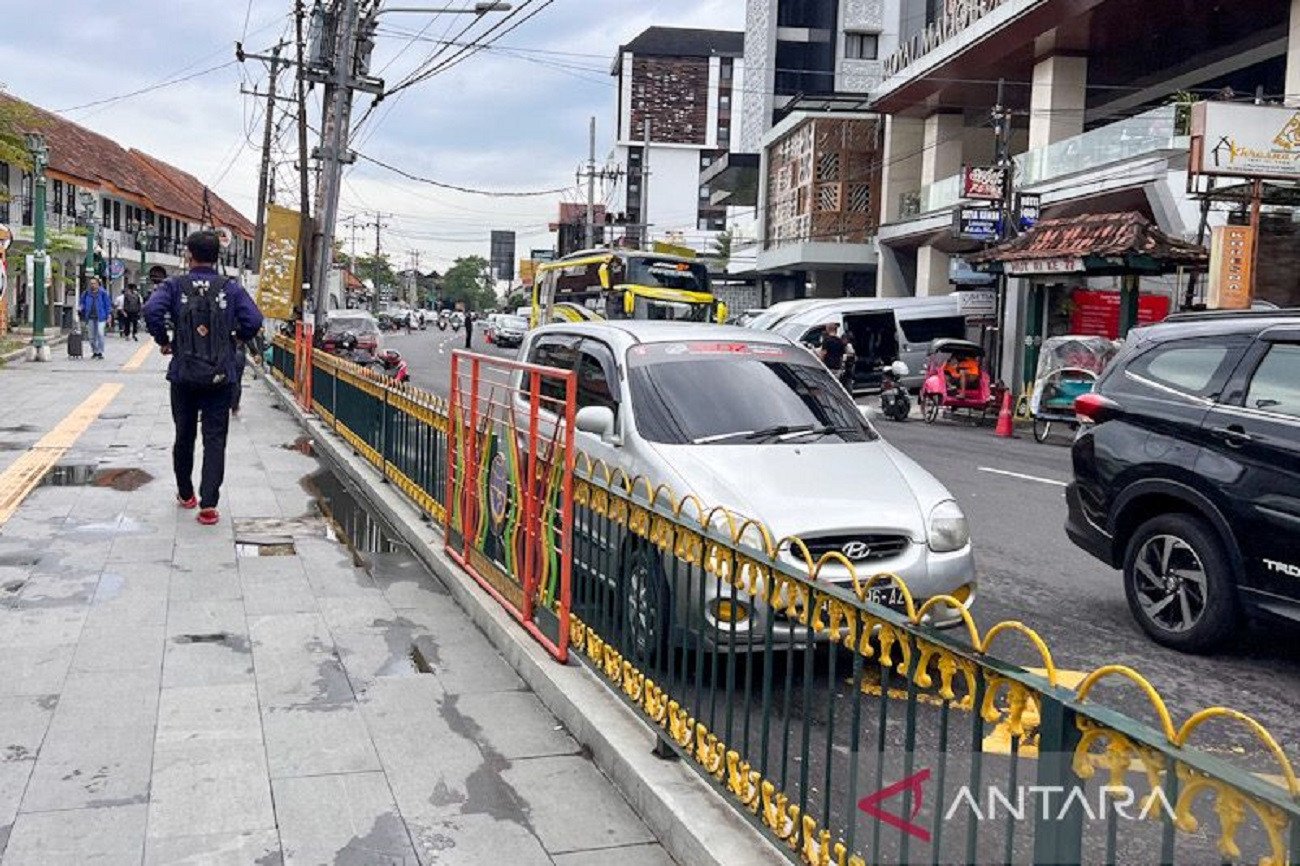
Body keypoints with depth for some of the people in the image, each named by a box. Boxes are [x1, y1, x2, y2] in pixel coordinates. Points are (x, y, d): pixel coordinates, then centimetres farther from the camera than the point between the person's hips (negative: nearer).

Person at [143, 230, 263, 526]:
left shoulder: (175, 286, -1)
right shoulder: (231, 288, 0)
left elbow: (152, 310, -18)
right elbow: (253, 321, -10)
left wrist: (163, 340, -1)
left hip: (183, 374, 1)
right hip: (221, 376, -1)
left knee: (184, 435, 17)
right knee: (215, 439, 0)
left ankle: (185, 494, 31)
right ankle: (208, 504, -9)